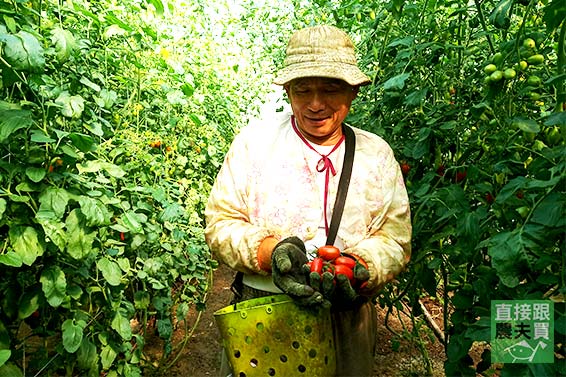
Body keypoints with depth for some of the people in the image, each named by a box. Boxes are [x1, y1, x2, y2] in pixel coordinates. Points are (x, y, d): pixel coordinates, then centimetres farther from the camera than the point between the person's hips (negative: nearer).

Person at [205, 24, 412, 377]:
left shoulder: (377, 153, 1)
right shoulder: (255, 138, -5)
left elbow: (395, 238, -1)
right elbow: (220, 223, -6)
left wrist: (361, 269, -22)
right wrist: (268, 252, -24)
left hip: (348, 317, 2)